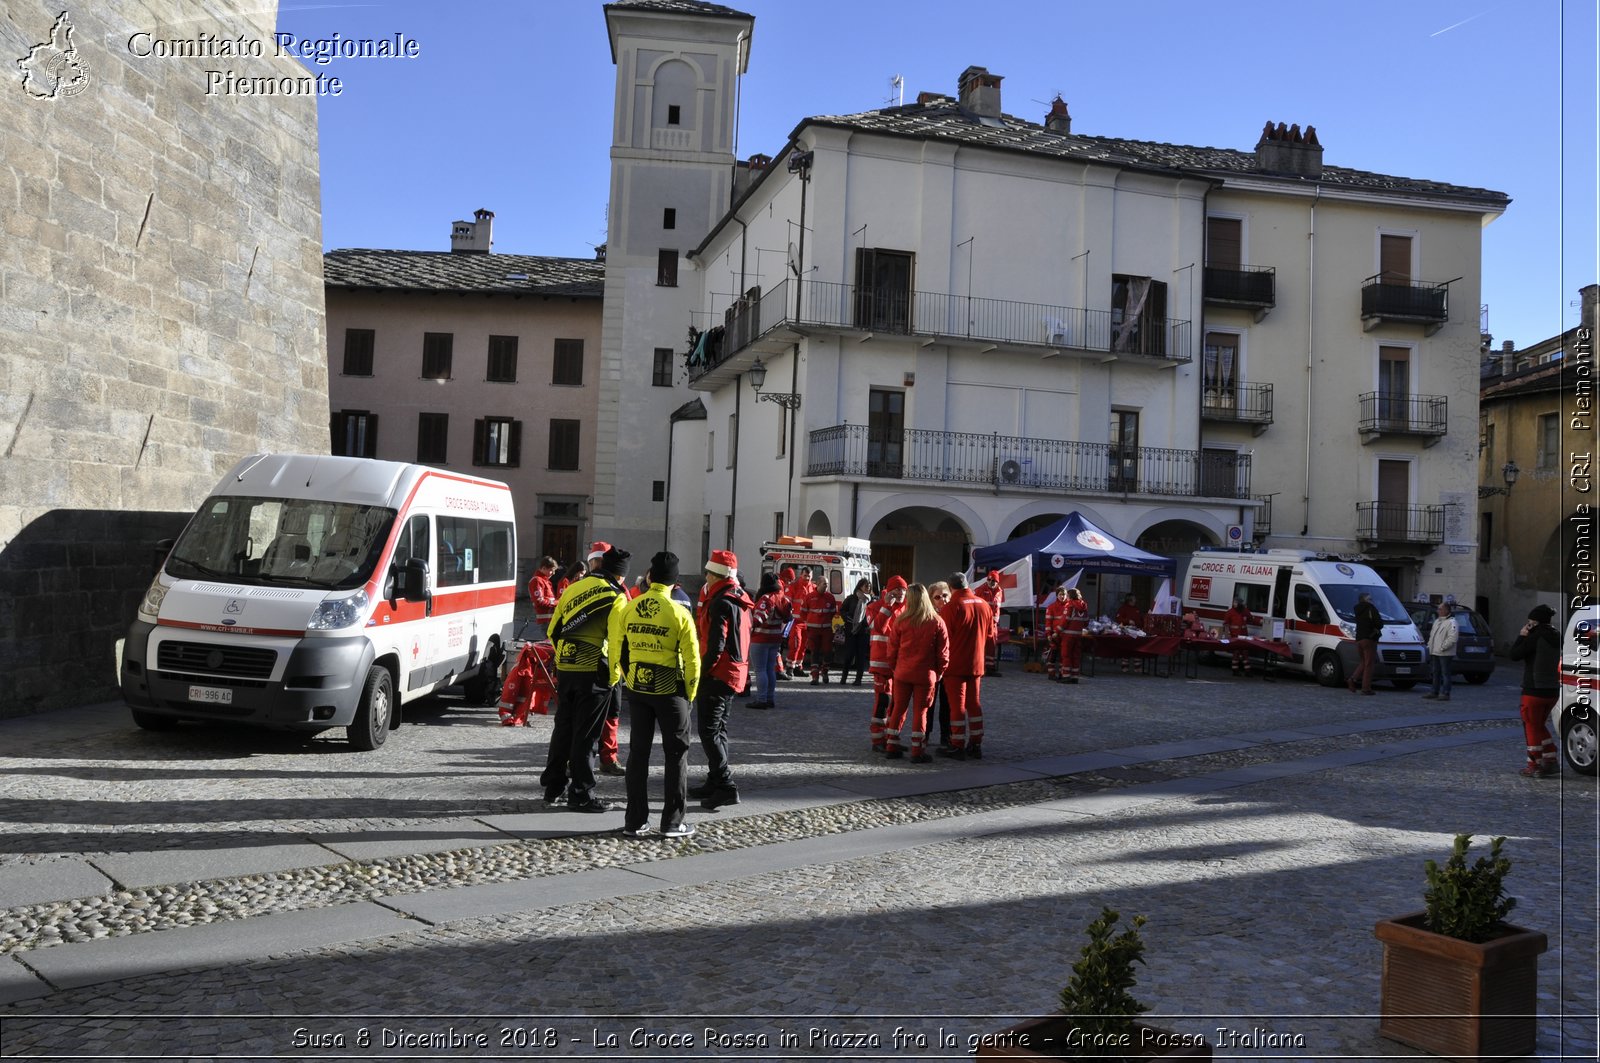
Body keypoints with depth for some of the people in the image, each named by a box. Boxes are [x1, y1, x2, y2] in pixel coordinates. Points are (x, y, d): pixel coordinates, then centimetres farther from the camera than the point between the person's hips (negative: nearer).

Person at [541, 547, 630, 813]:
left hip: (564, 669, 6)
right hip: (594, 670, -6)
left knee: (563, 728, 15)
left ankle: (554, 788, 23)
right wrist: (614, 674, 1)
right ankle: (580, 794, 6)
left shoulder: (573, 589, 12)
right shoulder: (614, 596, -7)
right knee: (585, 734, 1)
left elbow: (553, 629, 14)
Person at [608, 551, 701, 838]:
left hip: (637, 688, 4)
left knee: (638, 752, 12)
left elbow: (617, 649, 4)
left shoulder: (627, 608, -2)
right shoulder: (680, 614, -12)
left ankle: (635, 821, 15)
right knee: (676, 754, 8)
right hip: (669, 690, -4)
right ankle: (672, 822, 9)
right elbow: (692, 658, -11)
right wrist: (691, 692, 2)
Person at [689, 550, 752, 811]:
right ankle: (715, 783, 24)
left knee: (709, 731, -9)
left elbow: (716, 644, -23)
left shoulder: (721, 602, -17)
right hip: (735, 672, 10)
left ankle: (726, 786, -13)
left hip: (718, 674, -10)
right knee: (718, 729, 17)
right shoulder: (740, 600, 14)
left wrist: (702, 671, -15)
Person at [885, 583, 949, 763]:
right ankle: (917, 751, 5)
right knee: (920, 711, 5)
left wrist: (895, 666, 15)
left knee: (899, 708, 13)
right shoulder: (937, 622, -8)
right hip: (926, 674, -1)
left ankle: (892, 746, 17)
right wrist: (939, 671, 9)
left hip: (903, 673, 1)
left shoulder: (901, 621, -7)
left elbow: (892, 647, 0)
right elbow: (943, 651, -4)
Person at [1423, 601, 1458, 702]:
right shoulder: (1437, 621, 18)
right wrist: (1430, 645, 15)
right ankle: (1433, 692, 20)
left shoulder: (1451, 622, -11)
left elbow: (1452, 638, -21)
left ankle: (1445, 694, -3)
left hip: (1445, 654, -9)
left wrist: (1443, 647, -20)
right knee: (1435, 673, 13)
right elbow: (1431, 634, 27)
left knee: (1445, 673, -5)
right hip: (1434, 652, 9)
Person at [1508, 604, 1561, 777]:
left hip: (1534, 691, -8)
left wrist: (1521, 636, -4)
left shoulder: (1535, 637, -17)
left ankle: (1534, 766, 7)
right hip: (1552, 690, 8)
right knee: (1539, 726, 22)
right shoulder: (1555, 638, 7)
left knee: (1532, 727, 3)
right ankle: (1551, 761, 19)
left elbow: (1513, 655, -14)